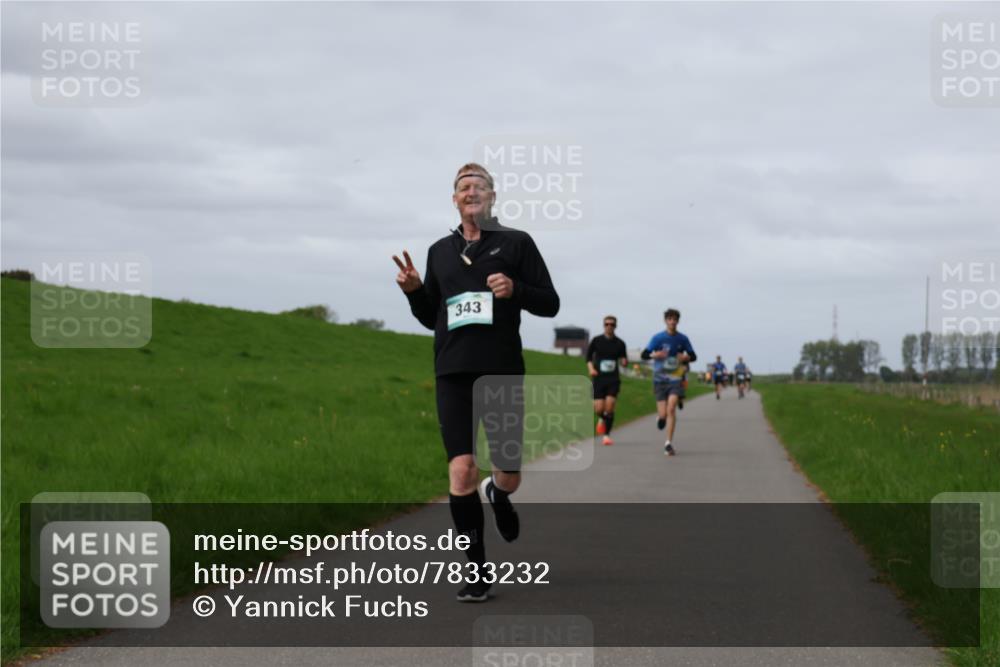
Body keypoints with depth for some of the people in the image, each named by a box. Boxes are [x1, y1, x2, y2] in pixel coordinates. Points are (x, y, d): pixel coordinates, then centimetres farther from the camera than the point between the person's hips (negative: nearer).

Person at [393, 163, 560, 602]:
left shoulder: (516, 243, 5)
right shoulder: (440, 252, 15)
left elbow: (550, 304, 4)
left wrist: (516, 290, -15)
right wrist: (413, 290, 2)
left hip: (502, 372, -2)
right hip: (453, 374, 2)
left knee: (509, 477, 0)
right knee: (461, 471, -12)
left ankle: (497, 495, 40)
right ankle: (476, 570, -1)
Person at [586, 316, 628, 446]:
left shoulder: (619, 343, 4)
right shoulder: (596, 341, 2)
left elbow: (623, 360, 12)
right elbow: (588, 357, 10)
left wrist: (624, 362, -12)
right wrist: (591, 368, -7)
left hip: (613, 379, 0)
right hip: (598, 378, 0)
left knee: (610, 408, -13)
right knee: (599, 409, -7)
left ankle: (607, 435, -2)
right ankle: (601, 420, 30)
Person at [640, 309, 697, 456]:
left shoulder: (682, 339, 3)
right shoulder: (658, 338, -1)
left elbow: (693, 356, 13)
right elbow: (644, 354, -2)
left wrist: (686, 357, -11)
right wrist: (654, 355, -23)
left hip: (675, 378, 0)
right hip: (660, 378, 0)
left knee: (671, 408, -19)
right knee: (663, 414, -3)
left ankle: (669, 443, -14)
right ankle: (660, 417, 38)